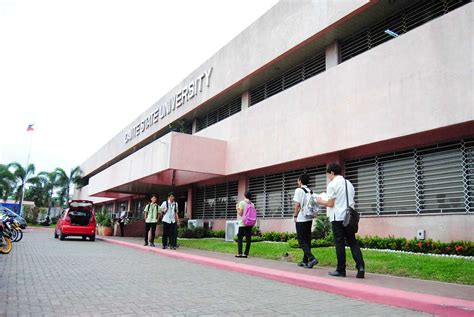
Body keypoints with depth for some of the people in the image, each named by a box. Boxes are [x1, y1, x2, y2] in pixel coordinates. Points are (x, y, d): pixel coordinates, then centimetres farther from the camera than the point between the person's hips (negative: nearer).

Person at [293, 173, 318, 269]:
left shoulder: (299, 190, -9)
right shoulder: (310, 191, 11)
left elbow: (297, 204, -13)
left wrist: (295, 216, -5)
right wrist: (311, 213, 16)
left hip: (301, 219, -7)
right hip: (309, 218, 7)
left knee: (302, 240, -2)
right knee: (307, 240, 11)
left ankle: (311, 258, -16)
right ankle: (305, 261, 16)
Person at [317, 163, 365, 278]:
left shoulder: (332, 184, -8)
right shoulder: (349, 183, 14)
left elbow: (330, 204, -11)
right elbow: (351, 200, 16)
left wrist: (321, 201, 7)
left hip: (337, 217, -6)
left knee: (339, 243, 1)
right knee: (352, 242, 10)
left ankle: (341, 270, 8)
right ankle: (360, 266, -3)